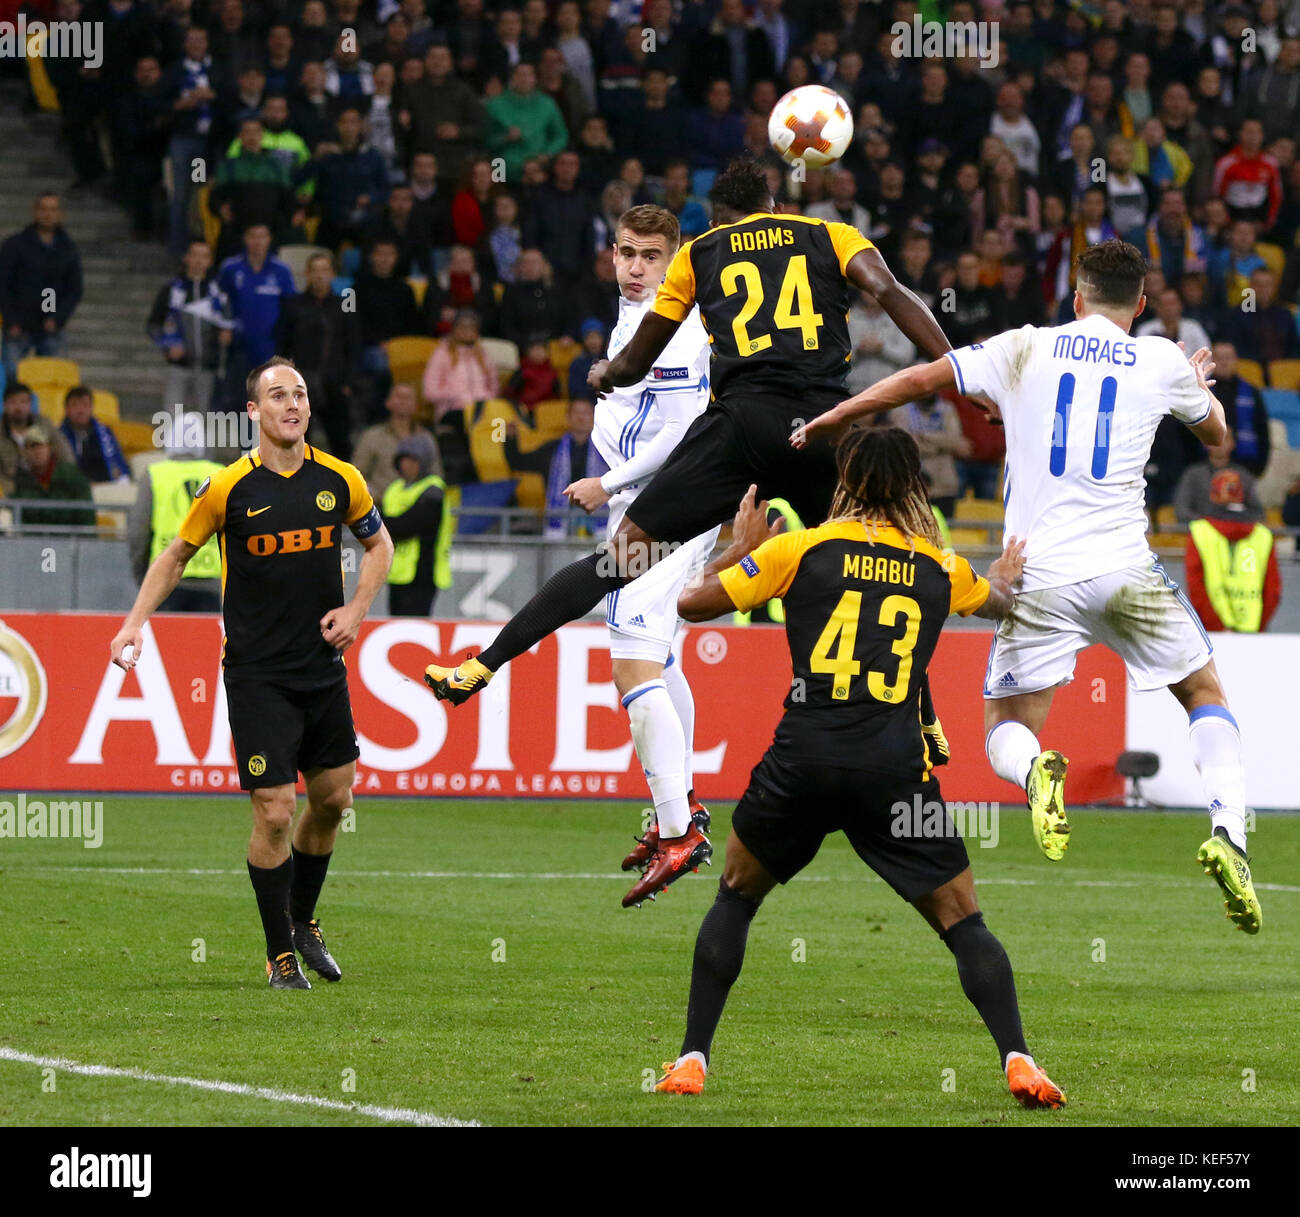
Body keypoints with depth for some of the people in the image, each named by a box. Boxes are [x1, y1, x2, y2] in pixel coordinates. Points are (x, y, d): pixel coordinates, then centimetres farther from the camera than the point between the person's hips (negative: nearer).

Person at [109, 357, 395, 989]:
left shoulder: (339, 480, 0)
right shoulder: (228, 487, -9)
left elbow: (378, 543, 16)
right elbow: (177, 554, 5)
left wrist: (355, 610, 2)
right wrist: (136, 620, -5)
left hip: (324, 669, 4)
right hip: (256, 672, -4)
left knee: (332, 798, 12)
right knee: (274, 813, -8)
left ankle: (303, 919, 35)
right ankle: (280, 953, 5)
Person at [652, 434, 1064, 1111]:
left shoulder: (799, 550, 5)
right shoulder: (941, 568, 12)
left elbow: (688, 603, 9)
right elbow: (999, 604, 36)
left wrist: (738, 550, 26)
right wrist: (1007, 575, 59)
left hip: (803, 759, 0)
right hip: (896, 769, 0)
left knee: (735, 897, 20)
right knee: (963, 923, 9)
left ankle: (691, 1061, 14)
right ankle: (1016, 1060, -8)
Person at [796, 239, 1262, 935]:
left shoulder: (1025, 350, 7)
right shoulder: (1163, 363, 7)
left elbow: (917, 381, 7)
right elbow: (1214, 433, 26)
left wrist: (823, 422, 19)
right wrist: (1201, 382, 49)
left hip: (1039, 576, 0)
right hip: (1125, 566, 0)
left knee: (1005, 730, 12)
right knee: (1206, 694, 17)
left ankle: (1036, 771, -26)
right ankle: (1228, 833, -6)